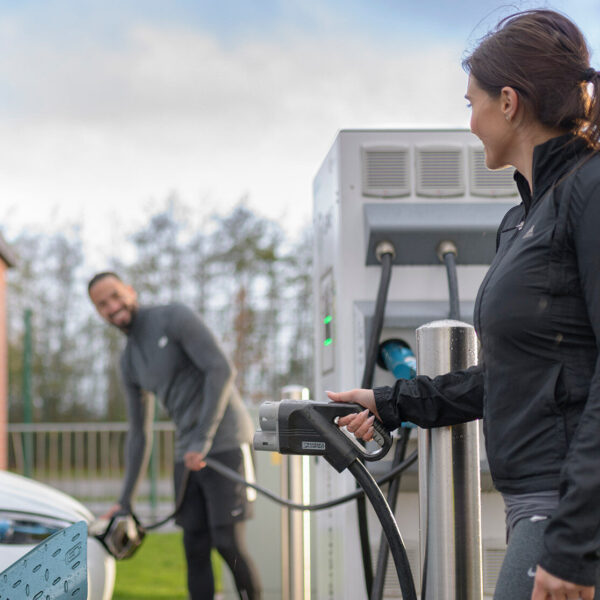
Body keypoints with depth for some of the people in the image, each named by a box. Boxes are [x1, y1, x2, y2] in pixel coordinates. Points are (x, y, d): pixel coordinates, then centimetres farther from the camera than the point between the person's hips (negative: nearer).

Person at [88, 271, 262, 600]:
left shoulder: (175, 317, -7)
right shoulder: (129, 362, 15)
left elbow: (221, 370, -17)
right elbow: (139, 434, 20)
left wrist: (203, 439, -22)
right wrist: (125, 500, 16)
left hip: (225, 441, -7)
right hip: (187, 454, 7)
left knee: (228, 542, -11)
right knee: (195, 546, 0)